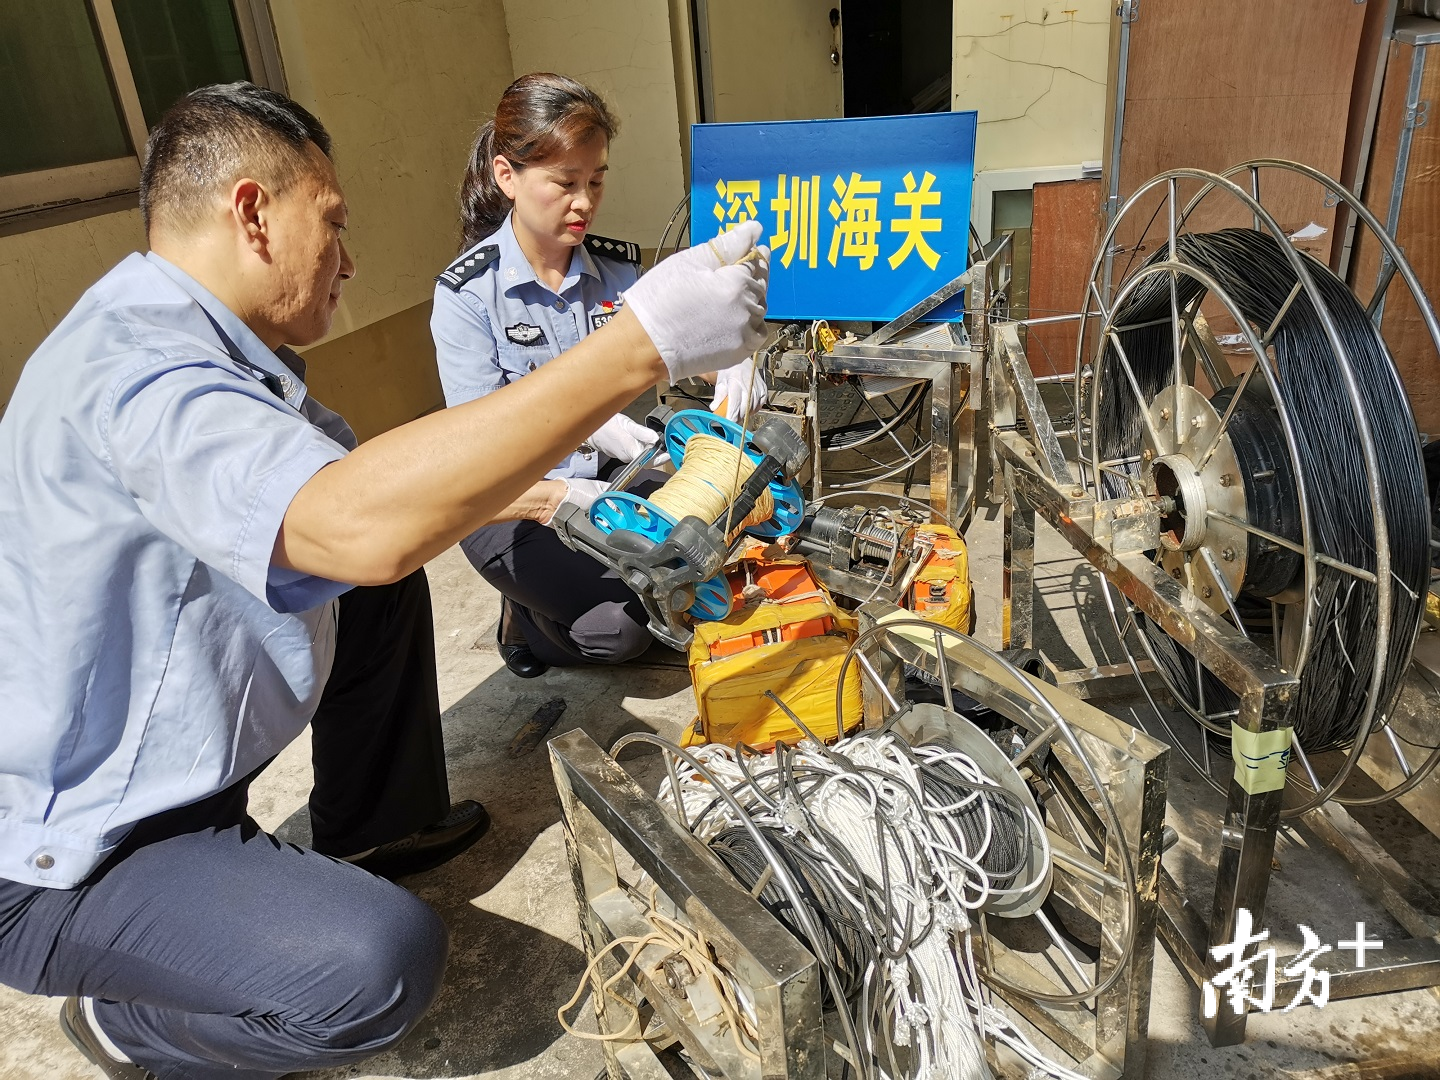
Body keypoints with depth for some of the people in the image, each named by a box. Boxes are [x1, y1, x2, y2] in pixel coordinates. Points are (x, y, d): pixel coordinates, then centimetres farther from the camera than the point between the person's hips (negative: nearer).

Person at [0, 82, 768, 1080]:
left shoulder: (213, 349, 3)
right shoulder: (133, 369, -30)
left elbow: (371, 487, 12)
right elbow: (360, 522, -47)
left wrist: (537, 496, 4)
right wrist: (643, 344, -45)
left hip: (181, 763, 10)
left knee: (384, 590, 13)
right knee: (385, 960, -27)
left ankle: (379, 828, 27)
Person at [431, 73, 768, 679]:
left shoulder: (618, 266, -1)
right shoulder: (466, 292, -15)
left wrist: (729, 363, -20)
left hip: (610, 477, 5)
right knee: (622, 628, -21)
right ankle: (525, 618, 11)